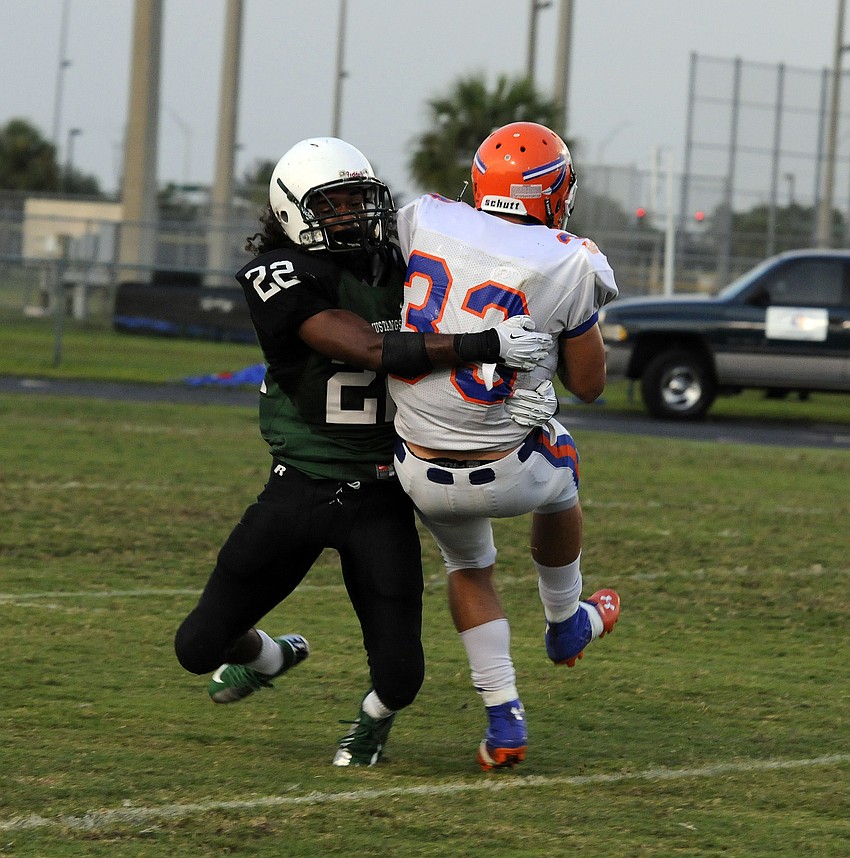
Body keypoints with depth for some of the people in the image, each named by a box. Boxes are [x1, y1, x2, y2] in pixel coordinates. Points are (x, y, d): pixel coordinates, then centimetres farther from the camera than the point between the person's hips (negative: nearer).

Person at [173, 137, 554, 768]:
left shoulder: (398, 267, 1)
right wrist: (485, 345, -32)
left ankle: (376, 716, 32)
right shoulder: (282, 278, -14)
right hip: (298, 491, -2)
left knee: (400, 676, -7)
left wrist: (516, 390, -9)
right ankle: (271, 656, 39)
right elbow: (373, 350, -25)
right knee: (201, 647, 2)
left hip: (380, 501, 2)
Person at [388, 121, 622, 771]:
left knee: (469, 568, 31)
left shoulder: (423, 221, -6)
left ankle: (505, 721, 26)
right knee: (560, 479, 35)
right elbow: (588, 384, 1)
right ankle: (567, 625, 55)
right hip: (506, 474, -2)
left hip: (421, 473, 2)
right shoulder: (567, 267, -12)